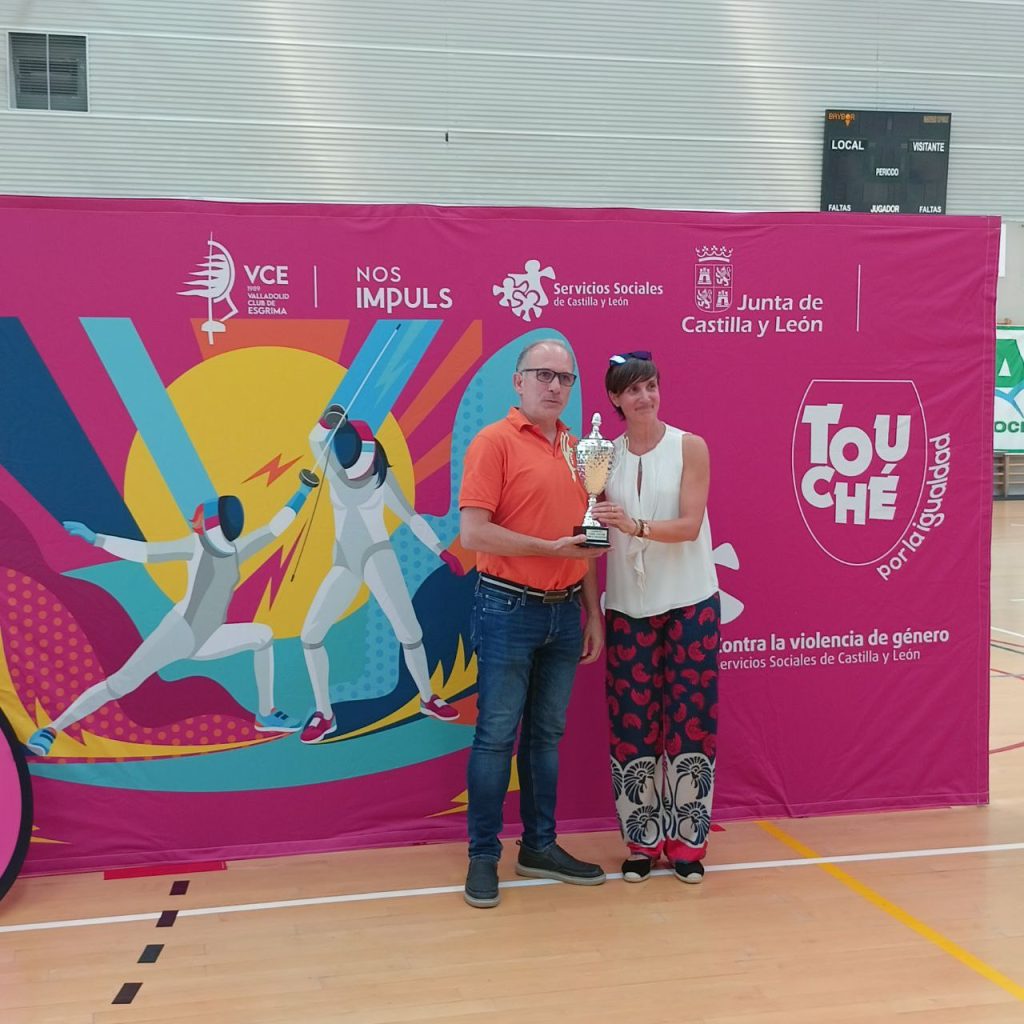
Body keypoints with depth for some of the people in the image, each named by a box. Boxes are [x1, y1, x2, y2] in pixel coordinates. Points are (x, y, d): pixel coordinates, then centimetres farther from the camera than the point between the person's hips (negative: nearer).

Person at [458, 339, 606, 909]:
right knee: (496, 735, 1)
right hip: (509, 609, -6)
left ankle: (540, 848, 24)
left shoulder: (576, 449, 13)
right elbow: (474, 532, -15)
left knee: (547, 733, 13)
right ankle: (484, 857, 12)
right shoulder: (494, 442, -7)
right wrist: (550, 547, -17)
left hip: (565, 611, 6)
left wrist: (594, 614, 13)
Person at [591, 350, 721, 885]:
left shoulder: (689, 447, -3)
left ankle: (687, 841, 15)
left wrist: (636, 526, -27)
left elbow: (690, 524, -12)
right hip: (628, 605, 2)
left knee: (690, 718, 1)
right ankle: (643, 841, 17)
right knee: (632, 721, 3)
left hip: (689, 602, -2)